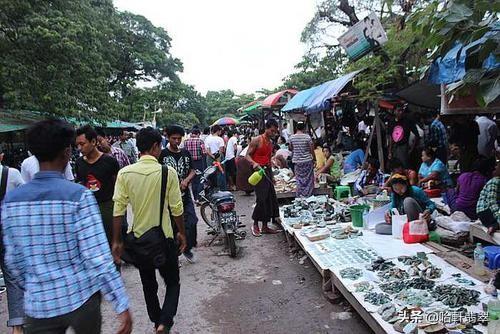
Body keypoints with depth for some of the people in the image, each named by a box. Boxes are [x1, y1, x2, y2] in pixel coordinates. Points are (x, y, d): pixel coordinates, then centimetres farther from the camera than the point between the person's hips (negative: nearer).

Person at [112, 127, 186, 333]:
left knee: (148, 285, 22)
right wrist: (182, 233, 5)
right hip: (164, 238, -3)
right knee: (172, 283, 16)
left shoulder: (125, 173, -9)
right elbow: (176, 209, -10)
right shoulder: (168, 173, -15)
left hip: (138, 238, 3)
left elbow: (118, 210, -8)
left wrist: (117, 241, 2)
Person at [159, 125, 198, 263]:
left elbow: (192, 171, 11)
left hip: (185, 194, 3)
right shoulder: (162, 154, -3)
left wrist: (186, 180, -8)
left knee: (191, 222, -5)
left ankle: (187, 248, 17)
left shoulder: (186, 153, 10)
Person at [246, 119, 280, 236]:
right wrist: (254, 163, -28)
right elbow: (247, 155, -8)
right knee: (261, 199, -10)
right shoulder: (257, 140, -7)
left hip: (268, 171, 8)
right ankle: (255, 224, 6)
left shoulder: (271, 143, 17)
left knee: (271, 199, 7)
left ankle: (265, 226, 16)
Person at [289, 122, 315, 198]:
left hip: (297, 161, 3)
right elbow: (312, 150, -6)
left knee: (299, 180, 10)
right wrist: (314, 159, 6)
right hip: (307, 160, -3)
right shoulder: (307, 137, -11)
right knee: (308, 179, 8)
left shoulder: (292, 137, -3)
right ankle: (308, 196, 12)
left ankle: (300, 197, 13)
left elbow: (290, 148, 11)